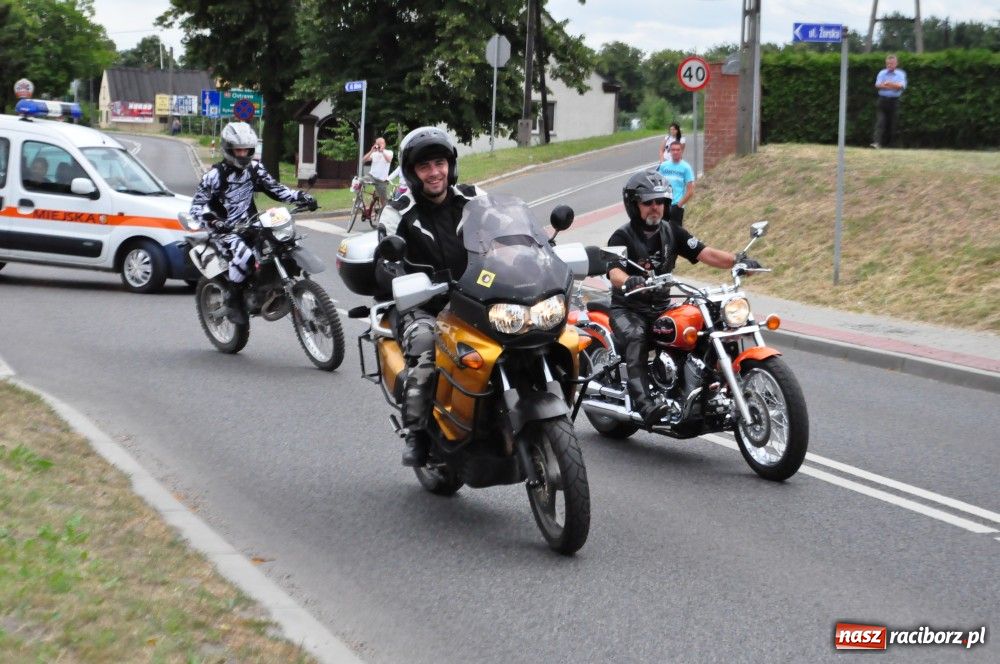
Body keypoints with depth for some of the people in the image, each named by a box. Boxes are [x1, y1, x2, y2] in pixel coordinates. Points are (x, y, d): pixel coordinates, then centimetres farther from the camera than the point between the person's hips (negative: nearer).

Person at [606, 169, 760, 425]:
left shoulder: (672, 231, 9)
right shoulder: (622, 237, -8)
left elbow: (705, 253, -2)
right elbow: (615, 273, -26)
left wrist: (737, 260, -20)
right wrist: (629, 282, -50)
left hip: (662, 307, 5)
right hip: (627, 309, -5)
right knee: (636, 338, -35)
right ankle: (644, 402, -45)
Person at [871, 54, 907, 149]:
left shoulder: (901, 74, 6)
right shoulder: (882, 73, 9)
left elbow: (901, 86, -10)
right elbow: (878, 85, -6)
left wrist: (886, 84, -18)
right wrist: (894, 86, -12)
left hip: (894, 101, 0)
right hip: (882, 101, 0)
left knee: (891, 124, 2)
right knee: (880, 122, -13)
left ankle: (888, 144, 12)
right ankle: (876, 142, -23)